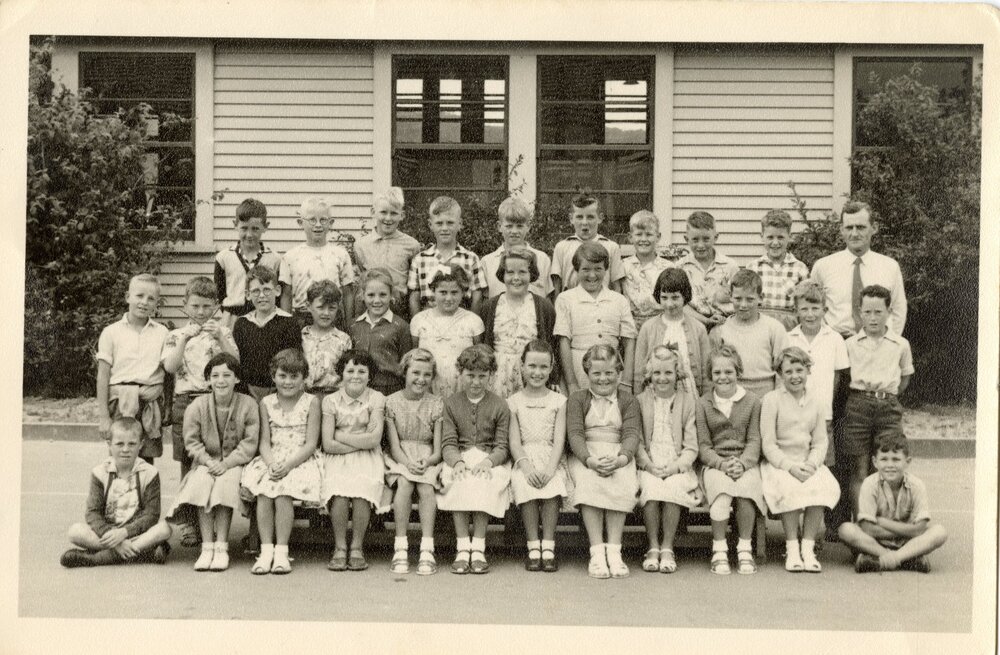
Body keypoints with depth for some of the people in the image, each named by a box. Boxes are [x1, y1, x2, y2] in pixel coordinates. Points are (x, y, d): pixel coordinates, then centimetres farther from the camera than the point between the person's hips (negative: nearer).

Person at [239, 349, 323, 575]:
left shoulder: (311, 402, 2)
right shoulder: (267, 403, 11)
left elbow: (310, 444, -4)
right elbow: (265, 442, 5)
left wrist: (288, 465, -17)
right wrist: (271, 464, -15)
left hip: (300, 460, -3)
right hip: (271, 460, 3)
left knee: (283, 494, -30)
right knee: (262, 494, -27)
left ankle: (281, 552, -24)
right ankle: (266, 550, -23)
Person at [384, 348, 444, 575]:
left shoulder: (436, 405, 3)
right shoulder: (392, 402, 1)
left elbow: (438, 450, -2)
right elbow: (394, 445, -4)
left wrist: (426, 462, -23)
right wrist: (408, 463, -24)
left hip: (427, 460, 1)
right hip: (399, 459, -1)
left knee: (426, 487, -29)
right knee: (404, 483, -31)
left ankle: (427, 550, -30)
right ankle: (400, 548, -29)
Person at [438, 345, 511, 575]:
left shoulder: (499, 406, 6)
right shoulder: (450, 403, 9)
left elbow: (502, 447, 1)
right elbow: (448, 443, 1)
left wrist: (488, 461, -21)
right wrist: (457, 462, -21)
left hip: (490, 459, -1)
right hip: (458, 458, 1)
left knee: (484, 481, -33)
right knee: (457, 480, -32)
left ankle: (478, 547, -28)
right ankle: (462, 546, -29)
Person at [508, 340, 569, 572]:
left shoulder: (558, 401, 9)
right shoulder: (514, 401, 10)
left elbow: (559, 440, 0)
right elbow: (514, 441, 2)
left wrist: (549, 469, -17)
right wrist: (526, 466, -16)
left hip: (551, 461, 0)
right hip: (524, 460, 0)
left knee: (553, 486, -30)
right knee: (524, 485, -31)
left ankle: (548, 547, -24)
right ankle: (533, 547, -25)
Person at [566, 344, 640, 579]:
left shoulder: (628, 401, 14)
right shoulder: (577, 398, 12)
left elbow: (632, 434, 0)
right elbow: (575, 433, -2)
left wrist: (620, 459, -22)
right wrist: (590, 460, -21)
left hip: (619, 456, 1)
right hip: (585, 456, -1)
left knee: (621, 485, -32)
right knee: (588, 482, -33)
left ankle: (614, 550, -29)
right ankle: (597, 552, -33)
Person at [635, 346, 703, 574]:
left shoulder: (688, 401, 10)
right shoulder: (640, 401, 10)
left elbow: (691, 445, 5)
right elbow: (636, 442, 4)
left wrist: (677, 466, -12)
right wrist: (650, 466, -11)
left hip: (678, 467, 0)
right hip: (648, 467, 0)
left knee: (673, 487, -31)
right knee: (651, 488, -31)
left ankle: (667, 549, -19)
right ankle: (653, 548, -18)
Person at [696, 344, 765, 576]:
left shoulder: (752, 402, 10)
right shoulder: (703, 404, 8)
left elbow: (754, 440, 4)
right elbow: (703, 445, 3)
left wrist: (742, 463, -15)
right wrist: (722, 463, -15)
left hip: (746, 463, 1)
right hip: (714, 463, 0)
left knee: (747, 486, -33)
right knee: (721, 487, -34)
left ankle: (744, 549, -19)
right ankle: (719, 550, -23)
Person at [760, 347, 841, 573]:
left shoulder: (815, 403, 15)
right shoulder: (771, 400, 0)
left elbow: (820, 442, 11)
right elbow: (768, 444, -5)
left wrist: (810, 464, -10)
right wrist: (790, 466, -17)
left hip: (808, 464, 4)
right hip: (778, 464, -3)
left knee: (824, 486, -28)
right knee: (791, 488, -34)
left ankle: (808, 548, -23)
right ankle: (791, 549, -22)